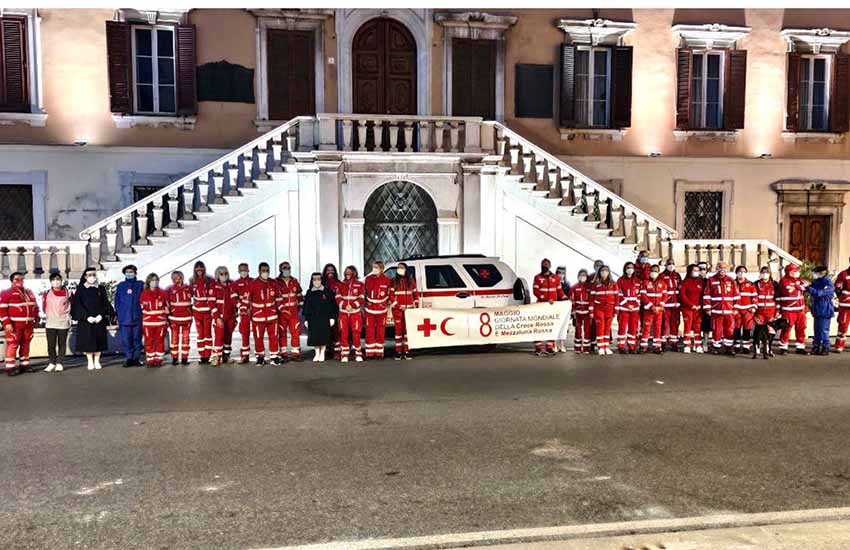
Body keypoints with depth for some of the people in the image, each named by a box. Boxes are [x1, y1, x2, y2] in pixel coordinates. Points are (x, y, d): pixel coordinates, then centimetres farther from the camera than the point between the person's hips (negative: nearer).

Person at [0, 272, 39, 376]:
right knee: (13, 344, -8)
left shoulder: (29, 292, 16)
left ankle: (24, 365, 19)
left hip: (28, 324, 6)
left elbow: (35, 307, 23)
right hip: (14, 324, -6)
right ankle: (10, 367, -6)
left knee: (25, 344, 11)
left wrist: (36, 320, 17)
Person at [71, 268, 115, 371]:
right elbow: (78, 304, -5)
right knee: (88, 340, -1)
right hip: (85, 319, -2)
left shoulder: (101, 289, 9)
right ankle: (90, 362, 7)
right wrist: (87, 317, -15)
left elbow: (105, 304, 4)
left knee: (99, 340, 2)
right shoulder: (81, 289, 3)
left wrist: (101, 315, -12)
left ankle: (97, 361, 10)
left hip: (99, 319, 2)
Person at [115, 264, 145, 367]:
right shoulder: (120, 286, 9)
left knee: (137, 338, 3)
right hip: (124, 318, 1)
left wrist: (143, 312, 0)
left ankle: (136, 358, 11)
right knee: (126, 339, -1)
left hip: (137, 317, 0)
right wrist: (118, 314, 4)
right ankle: (128, 358, 6)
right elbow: (117, 301, 11)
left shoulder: (140, 285, 6)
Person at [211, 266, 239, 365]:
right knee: (218, 336, -11)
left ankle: (226, 356, 20)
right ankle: (216, 357, -4)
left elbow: (235, 299, 2)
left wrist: (240, 308, -13)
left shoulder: (232, 285, 6)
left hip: (231, 316, 4)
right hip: (219, 316, -4)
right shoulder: (214, 286, -4)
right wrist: (217, 317, -14)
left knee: (228, 336, 10)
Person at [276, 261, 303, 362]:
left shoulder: (294, 281, 10)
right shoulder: (276, 282, -5)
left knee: (295, 332, 1)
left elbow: (299, 294, 18)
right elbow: (276, 297, -10)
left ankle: (296, 353, 8)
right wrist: (281, 308, -16)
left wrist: (299, 305, 14)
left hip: (293, 311, 3)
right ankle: (284, 354, 12)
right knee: (282, 333, 4)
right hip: (281, 311, -3)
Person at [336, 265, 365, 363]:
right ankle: (345, 354, 7)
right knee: (343, 333, 0)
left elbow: (361, 298, -2)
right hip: (343, 312, 2)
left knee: (356, 332, -3)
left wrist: (352, 305, -15)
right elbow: (338, 298, 3)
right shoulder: (341, 285, 10)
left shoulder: (359, 284, 4)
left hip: (355, 312, -2)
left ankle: (358, 354, 8)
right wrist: (345, 306, -13)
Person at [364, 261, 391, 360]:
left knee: (381, 332, 5)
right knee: (369, 331, 1)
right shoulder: (368, 279, 1)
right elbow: (363, 291, 10)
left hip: (381, 310, -1)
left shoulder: (387, 280, -4)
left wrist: (387, 302, -1)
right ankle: (370, 353, 7)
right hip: (370, 309, 1)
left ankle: (379, 353, 13)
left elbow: (390, 293, 5)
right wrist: (366, 302, 5)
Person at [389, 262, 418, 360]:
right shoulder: (394, 281, 1)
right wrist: (399, 306, -11)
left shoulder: (411, 280, 8)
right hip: (397, 309, -2)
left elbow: (415, 294, 14)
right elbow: (391, 296, -3)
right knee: (398, 329, 0)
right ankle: (398, 352, 4)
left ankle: (407, 352, 6)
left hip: (409, 309, 2)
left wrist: (416, 305, 5)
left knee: (408, 329, 1)